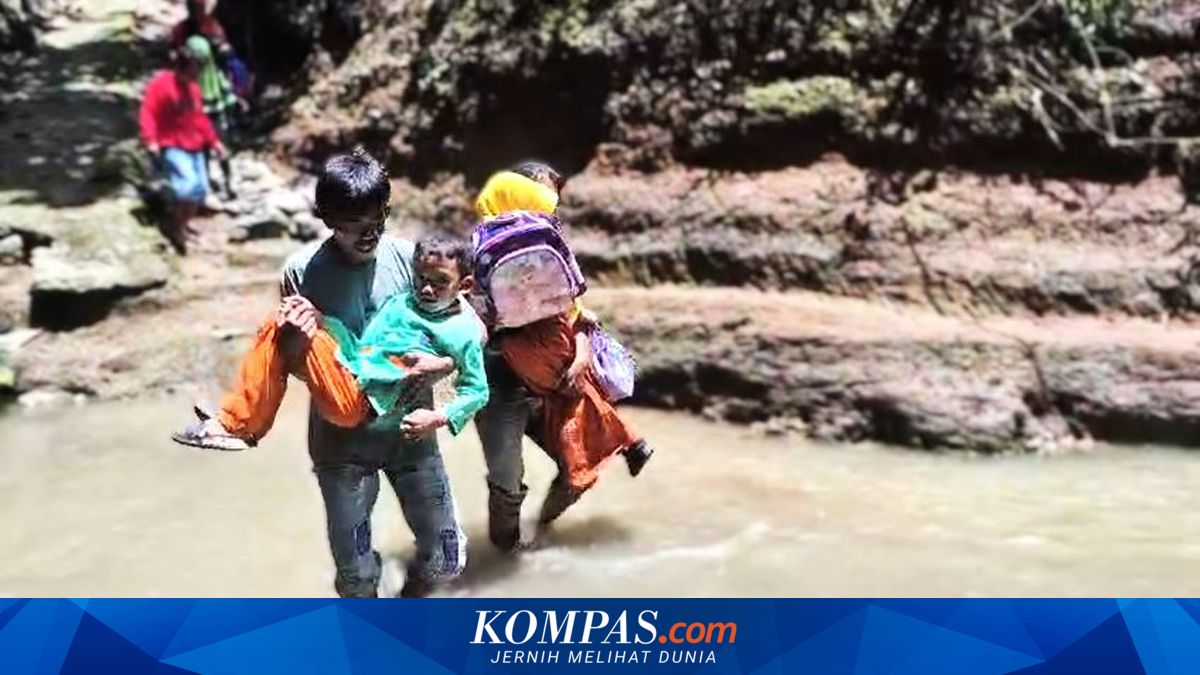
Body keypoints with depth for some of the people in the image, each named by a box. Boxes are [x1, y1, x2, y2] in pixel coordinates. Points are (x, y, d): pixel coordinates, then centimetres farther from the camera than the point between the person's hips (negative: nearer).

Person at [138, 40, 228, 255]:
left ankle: (181, 224, 27)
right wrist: (151, 140, -27)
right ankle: (175, 228, -8)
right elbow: (147, 113, -15)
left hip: (194, 146, 8)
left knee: (201, 189, 5)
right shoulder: (160, 84, -11)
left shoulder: (192, 87, 11)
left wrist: (214, 141, 18)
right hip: (171, 146, -8)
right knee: (189, 183, -25)